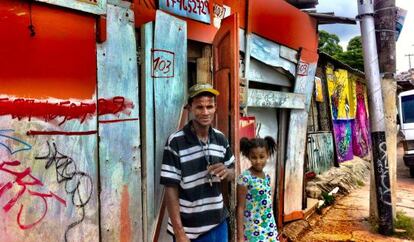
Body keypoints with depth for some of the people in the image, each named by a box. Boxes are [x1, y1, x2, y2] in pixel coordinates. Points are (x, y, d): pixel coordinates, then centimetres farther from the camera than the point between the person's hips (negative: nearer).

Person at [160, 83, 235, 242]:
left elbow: (232, 173, 10)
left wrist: (226, 172, -12)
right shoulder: (176, 142, -16)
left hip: (218, 223, 5)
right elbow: (171, 189, -14)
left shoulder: (221, 138, -1)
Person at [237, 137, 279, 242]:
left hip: (269, 228, 6)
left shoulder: (267, 177, 4)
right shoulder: (245, 177, -16)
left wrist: (272, 227, 16)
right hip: (252, 231, -6)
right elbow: (240, 208, -14)